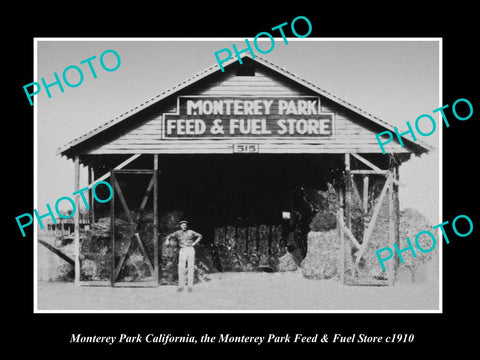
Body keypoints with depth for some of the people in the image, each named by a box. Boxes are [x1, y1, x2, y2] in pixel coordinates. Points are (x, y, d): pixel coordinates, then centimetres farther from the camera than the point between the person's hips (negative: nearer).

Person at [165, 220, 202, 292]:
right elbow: (169, 236, 12)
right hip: (182, 251, 0)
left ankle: (190, 286, -3)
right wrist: (167, 240, -11)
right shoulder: (178, 233, 12)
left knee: (190, 268, -4)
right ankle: (181, 286, -7)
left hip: (190, 249, 0)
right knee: (181, 268, -10)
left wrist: (194, 243, 4)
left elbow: (200, 236, 17)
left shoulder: (190, 232, 11)